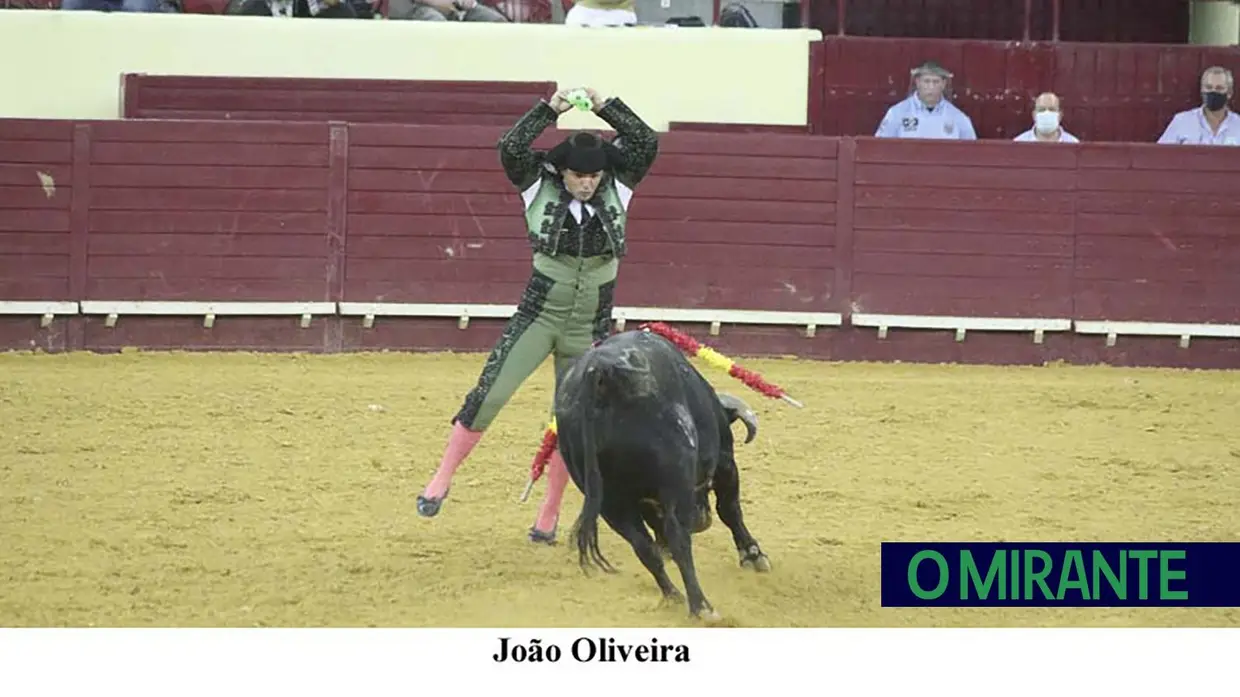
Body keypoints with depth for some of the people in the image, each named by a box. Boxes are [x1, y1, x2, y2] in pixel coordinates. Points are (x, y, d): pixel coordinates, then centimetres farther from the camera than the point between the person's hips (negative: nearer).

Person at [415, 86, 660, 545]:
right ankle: (441, 481, 0)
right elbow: (510, 149, -20)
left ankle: (549, 515, 18)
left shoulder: (617, 189, -1)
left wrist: (605, 108, -13)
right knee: (490, 393, -11)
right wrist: (550, 110, -20)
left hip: (590, 328, 2)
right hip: (539, 314, -2)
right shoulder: (541, 188, -5)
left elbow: (648, 143, -10)